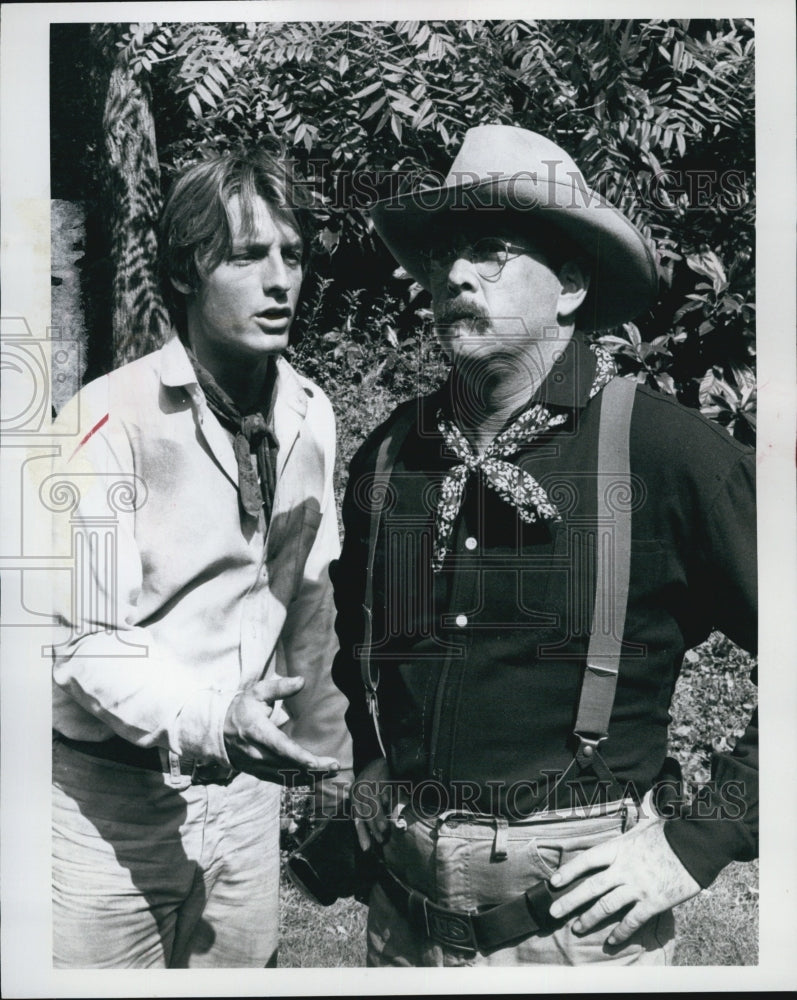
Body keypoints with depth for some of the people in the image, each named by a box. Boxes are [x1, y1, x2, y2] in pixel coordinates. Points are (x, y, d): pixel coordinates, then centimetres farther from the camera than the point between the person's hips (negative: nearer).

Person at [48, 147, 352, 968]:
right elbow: (85, 637, -17)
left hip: (247, 792, 5)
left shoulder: (310, 414, 1)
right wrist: (204, 724, -32)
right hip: (116, 802, -5)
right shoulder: (113, 416, -17)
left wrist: (318, 738, 8)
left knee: (243, 961, 20)